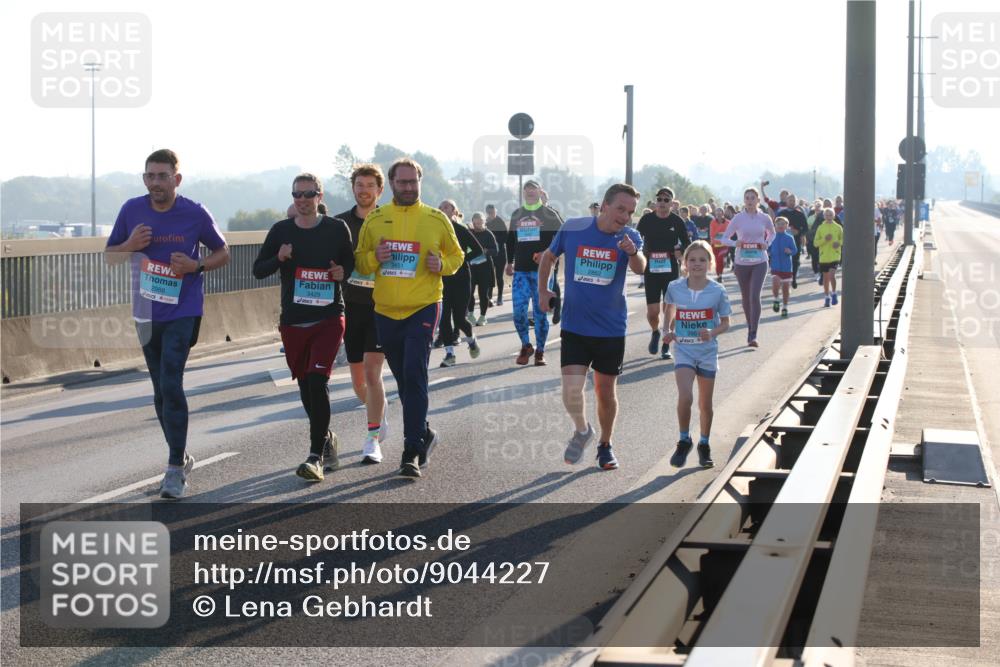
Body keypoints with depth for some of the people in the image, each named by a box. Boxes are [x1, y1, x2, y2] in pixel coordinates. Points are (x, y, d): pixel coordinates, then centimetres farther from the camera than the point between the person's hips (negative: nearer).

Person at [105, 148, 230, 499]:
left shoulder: (195, 214, -7)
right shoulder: (132, 210, 0)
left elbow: (222, 252, 6)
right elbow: (109, 256, 9)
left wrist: (196, 266, -14)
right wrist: (130, 246, -13)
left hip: (183, 312, -4)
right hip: (146, 313, 4)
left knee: (171, 385, -16)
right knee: (161, 391, 12)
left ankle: (176, 469, -11)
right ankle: (181, 457, 28)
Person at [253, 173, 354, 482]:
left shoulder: (337, 228, 2)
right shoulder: (281, 230, 6)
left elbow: (352, 263, 14)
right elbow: (258, 270, 9)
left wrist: (343, 271, -9)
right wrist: (279, 259, -11)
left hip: (328, 319, -3)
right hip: (293, 320, 3)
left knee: (318, 381, -16)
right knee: (305, 385, 11)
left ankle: (316, 456, -16)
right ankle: (327, 439, 33)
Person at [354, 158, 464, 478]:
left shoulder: (436, 219, 2)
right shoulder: (375, 220, 6)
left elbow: (456, 255, 12)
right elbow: (360, 261, 11)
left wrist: (441, 265, -10)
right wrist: (374, 257, -11)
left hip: (423, 308, -3)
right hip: (385, 311, 3)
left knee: (414, 376, -15)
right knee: (403, 379, 14)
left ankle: (412, 452, -13)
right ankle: (424, 432, 35)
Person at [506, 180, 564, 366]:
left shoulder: (549, 214, 0)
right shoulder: (516, 215, 14)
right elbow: (511, 240, 23)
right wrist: (510, 262, 18)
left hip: (542, 270, -3)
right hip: (521, 270, 3)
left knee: (540, 312, 1)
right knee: (518, 311, -5)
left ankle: (540, 351, 11)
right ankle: (526, 346, 13)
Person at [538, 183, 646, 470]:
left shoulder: (629, 237, -8)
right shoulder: (572, 229, -8)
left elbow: (640, 268, -28)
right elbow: (549, 256, 10)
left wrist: (633, 253, -48)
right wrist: (543, 291, 6)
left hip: (612, 329, 1)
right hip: (574, 326, -1)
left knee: (605, 391, 11)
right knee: (572, 390, -12)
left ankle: (605, 446, 33)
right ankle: (582, 430, 19)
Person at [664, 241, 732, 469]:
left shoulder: (717, 291, -9)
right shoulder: (675, 288, -5)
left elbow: (725, 323, 0)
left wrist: (712, 333, -20)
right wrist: (667, 330, 0)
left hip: (707, 352, 0)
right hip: (684, 350, 0)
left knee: (705, 403, 11)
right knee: (685, 397, -19)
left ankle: (704, 444, 31)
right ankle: (684, 441, 3)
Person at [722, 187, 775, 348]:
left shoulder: (764, 218, 0)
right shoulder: (738, 218, -2)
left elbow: (772, 233, 19)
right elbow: (725, 238, 2)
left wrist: (767, 244, -2)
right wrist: (735, 243, -19)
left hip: (759, 262, -1)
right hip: (742, 262, 1)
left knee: (755, 296, -15)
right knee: (746, 297, 11)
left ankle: (753, 335, -16)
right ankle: (750, 327, 32)